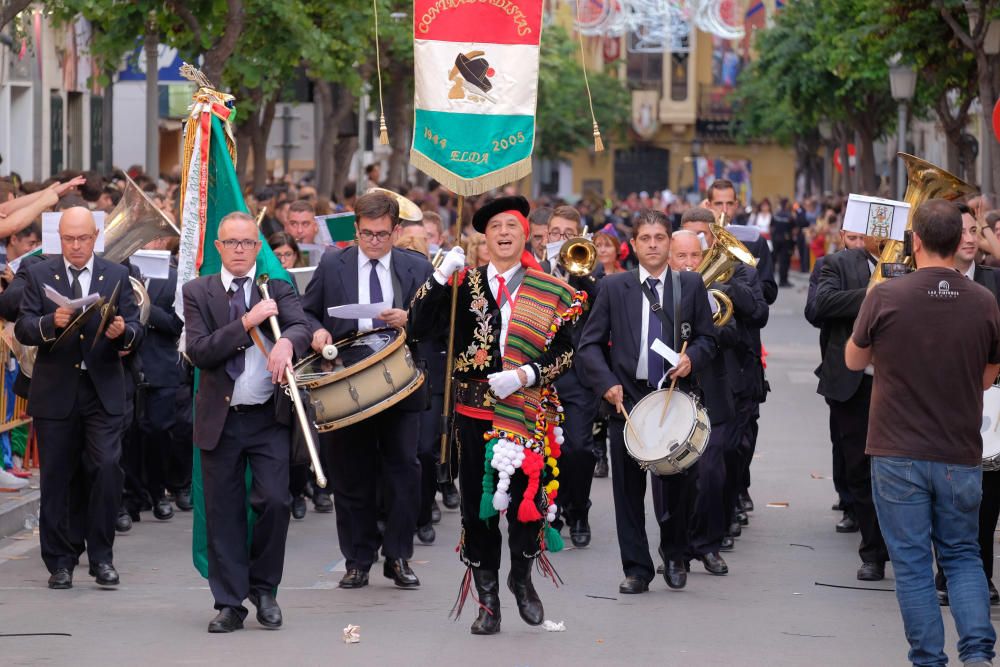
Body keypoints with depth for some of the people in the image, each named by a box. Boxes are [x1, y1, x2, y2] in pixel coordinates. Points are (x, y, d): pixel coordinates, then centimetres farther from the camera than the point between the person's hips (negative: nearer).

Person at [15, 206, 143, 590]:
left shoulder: (117, 277, 7)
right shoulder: (39, 275, 5)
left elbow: (136, 332, 1)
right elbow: (22, 329, -4)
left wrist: (124, 332, -22)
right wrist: (50, 323, -24)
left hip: (103, 390, 0)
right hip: (55, 391, 0)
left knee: (107, 468, -11)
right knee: (56, 478, 4)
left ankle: (101, 556, 0)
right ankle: (60, 561, 13)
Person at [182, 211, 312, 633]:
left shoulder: (277, 289, 7)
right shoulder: (198, 293, 4)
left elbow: (301, 327, -10)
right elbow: (198, 352, -8)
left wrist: (287, 341, -34)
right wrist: (247, 322, -17)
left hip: (269, 418, 0)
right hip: (220, 419, 0)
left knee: (274, 501, -10)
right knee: (224, 514, 3)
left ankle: (264, 589, 11)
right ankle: (230, 602, 11)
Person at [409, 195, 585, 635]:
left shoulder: (552, 293, 5)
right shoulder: (464, 284, 6)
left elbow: (564, 351, 1)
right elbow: (420, 326, -3)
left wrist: (524, 374, -14)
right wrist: (440, 278, -14)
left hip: (529, 413, -1)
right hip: (475, 412, 1)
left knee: (527, 503, -3)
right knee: (477, 508, 3)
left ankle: (521, 578, 26)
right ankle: (487, 601, 15)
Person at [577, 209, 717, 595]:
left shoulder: (691, 286, 7)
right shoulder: (613, 288, 5)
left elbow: (707, 338, 11)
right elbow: (589, 344, 5)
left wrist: (692, 358, -11)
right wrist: (607, 384, -9)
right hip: (627, 398, 0)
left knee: (679, 483, 2)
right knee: (628, 488, 0)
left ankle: (675, 555, 25)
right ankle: (637, 569, 8)